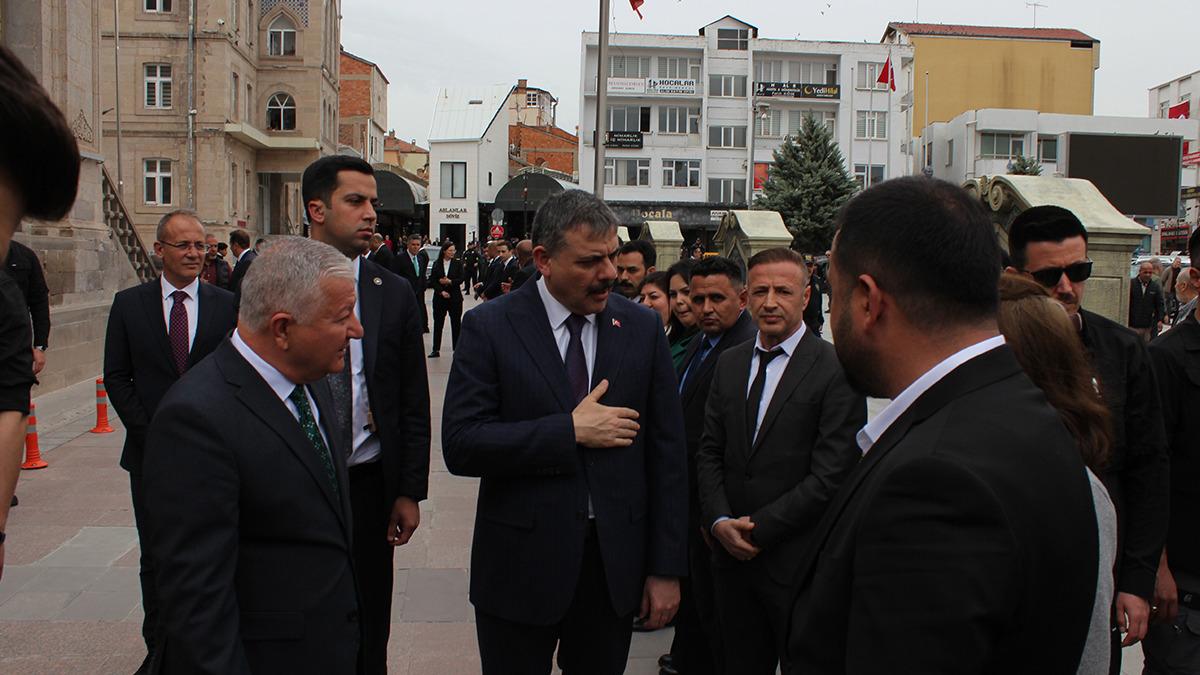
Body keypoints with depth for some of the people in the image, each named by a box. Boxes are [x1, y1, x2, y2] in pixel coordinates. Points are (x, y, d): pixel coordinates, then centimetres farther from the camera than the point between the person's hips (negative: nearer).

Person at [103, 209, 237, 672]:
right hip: (151, 452, 1)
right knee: (156, 559, 10)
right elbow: (116, 378, 4)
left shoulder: (227, 305, 2)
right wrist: (148, 434, -5)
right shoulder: (129, 304, 4)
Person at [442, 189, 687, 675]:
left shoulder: (642, 329, 0)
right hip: (521, 562, -2)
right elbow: (461, 445, -14)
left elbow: (666, 453, 2)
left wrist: (666, 567, 0)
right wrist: (570, 431, -19)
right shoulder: (489, 327, -7)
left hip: (615, 562, 2)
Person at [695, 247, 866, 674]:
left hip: (799, 563, -5)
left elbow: (831, 475, -16)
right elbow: (710, 452, 9)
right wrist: (720, 521, -7)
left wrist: (758, 527, -14)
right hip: (733, 557, 5)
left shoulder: (837, 370, -11)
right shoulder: (729, 364, 8)